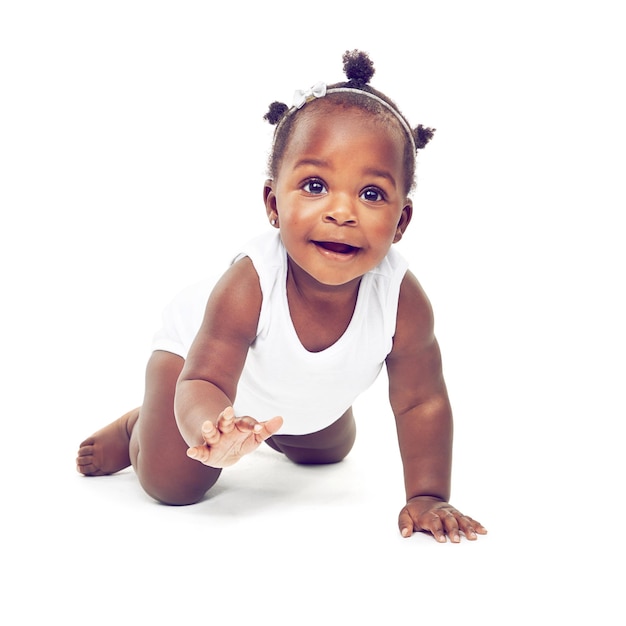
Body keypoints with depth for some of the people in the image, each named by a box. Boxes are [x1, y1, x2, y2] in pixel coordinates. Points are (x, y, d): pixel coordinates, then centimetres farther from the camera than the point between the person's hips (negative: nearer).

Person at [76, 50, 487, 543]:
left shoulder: (403, 302, -37)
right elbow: (203, 383, -43)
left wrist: (428, 495, -25)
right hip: (201, 344, -4)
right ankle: (137, 428, 20)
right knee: (173, 484, -13)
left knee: (332, 450, 29)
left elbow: (422, 403, -24)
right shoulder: (247, 286, -45)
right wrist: (213, 431, -66)